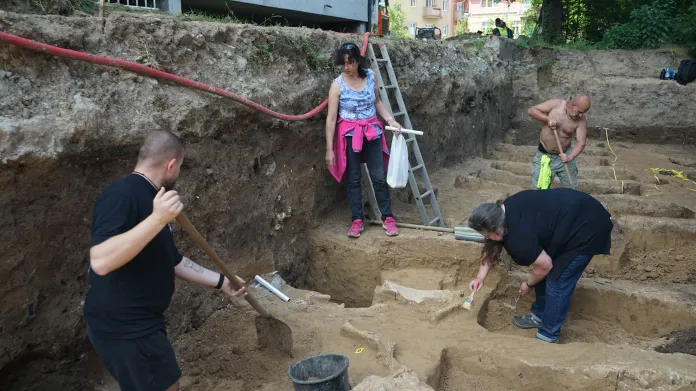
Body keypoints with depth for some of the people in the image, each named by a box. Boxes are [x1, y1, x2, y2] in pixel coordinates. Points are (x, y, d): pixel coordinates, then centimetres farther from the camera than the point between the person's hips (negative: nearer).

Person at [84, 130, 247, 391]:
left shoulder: (148, 199, 10)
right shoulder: (120, 195, -20)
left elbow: (173, 261, 16)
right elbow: (100, 261, -33)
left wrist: (220, 281, 19)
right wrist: (158, 219, -37)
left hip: (140, 323, 10)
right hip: (123, 327, -10)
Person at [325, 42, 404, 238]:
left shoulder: (370, 76, -3)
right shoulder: (338, 85, -13)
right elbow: (331, 118, -13)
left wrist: (390, 120, 1)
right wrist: (329, 149, -14)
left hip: (372, 131, 3)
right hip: (349, 134, -2)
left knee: (379, 176, 5)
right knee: (354, 179, 7)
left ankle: (388, 218, 16)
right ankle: (357, 220, 18)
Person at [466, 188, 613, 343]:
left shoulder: (517, 237, -31)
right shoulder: (503, 210, -6)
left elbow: (545, 266, -16)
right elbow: (491, 248, 9)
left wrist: (528, 284, 2)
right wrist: (480, 277, 10)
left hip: (586, 228, -9)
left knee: (557, 281, -4)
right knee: (543, 274, 15)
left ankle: (548, 336, 10)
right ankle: (540, 316, 32)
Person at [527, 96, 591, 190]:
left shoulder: (581, 120, -12)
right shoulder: (556, 104, -14)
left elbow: (581, 143, -17)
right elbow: (531, 111, -12)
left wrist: (570, 157, -34)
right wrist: (547, 119, -26)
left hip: (564, 154, 2)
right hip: (544, 155, -1)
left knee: (571, 188, 12)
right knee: (539, 189, 1)